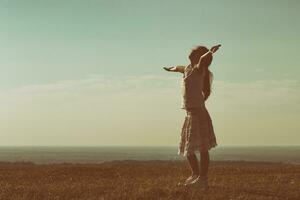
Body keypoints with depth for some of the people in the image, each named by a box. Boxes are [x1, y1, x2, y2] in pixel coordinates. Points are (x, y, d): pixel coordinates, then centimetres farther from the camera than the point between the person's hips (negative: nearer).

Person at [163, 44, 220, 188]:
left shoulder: (199, 69, -6)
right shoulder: (188, 68, 17)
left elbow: (203, 59, -30)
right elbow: (179, 68, 41)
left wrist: (210, 52, -50)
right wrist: (172, 69, 63)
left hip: (198, 112, -9)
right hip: (190, 113, 9)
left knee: (202, 148, -6)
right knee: (187, 148, 16)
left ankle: (203, 179, -4)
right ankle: (195, 175, 28)